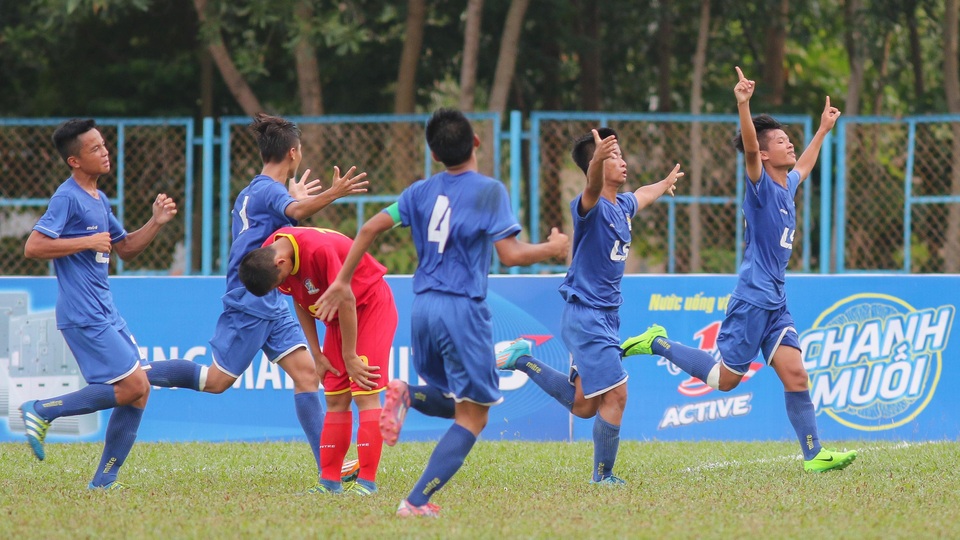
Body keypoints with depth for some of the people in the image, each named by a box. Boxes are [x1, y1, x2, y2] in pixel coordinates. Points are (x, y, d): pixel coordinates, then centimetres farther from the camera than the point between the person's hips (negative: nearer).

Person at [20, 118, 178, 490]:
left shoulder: (98, 200, 17)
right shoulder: (67, 198, -11)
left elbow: (125, 248, 27)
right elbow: (33, 247, -20)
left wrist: (156, 223, 11)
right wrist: (87, 242, -18)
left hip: (105, 312, 9)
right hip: (83, 315, -9)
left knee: (139, 390, 5)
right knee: (131, 386, -13)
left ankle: (104, 481, 9)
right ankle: (41, 411, -5)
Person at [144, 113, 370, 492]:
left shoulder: (258, 191, 16)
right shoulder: (269, 190, -14)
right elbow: (297, 212, -38)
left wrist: (295, 197, 42)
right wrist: (333, 194, -52)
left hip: (270, 305, 10)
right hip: (248, 304, -10)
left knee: (306, 372, -1)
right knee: (216, 381, -6)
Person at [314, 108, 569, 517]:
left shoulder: (422, 191, 9)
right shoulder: (489, 191, -7)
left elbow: (371, 227, 4)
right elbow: (511, 255, -13)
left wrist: (342, 282, 10)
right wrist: (551, 248, 5)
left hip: (423, 307, 6)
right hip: (463, 310, -6)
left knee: (457, 400, 24)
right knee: (473, 415, 1)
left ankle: (407, 397, -8)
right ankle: (416, 502, -11)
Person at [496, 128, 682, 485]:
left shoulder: (623, 206, 10)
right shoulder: (591, 207, -17)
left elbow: (642, 195, 35)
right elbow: (592, 191, -42)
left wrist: (665, 184, 55)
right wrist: (598, 159, -64)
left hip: (606, 315, 9)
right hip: (585, 314, -9)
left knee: (583, 406, 14)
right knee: (615, 394, -10)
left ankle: (522, 359, 27)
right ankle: (603, 477, 2)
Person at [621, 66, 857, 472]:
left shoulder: (787, 186, 15)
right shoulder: (760, 184, -9)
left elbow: (804, 166, 40)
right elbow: (750, 147, -29)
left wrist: (823, 129, 49)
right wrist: (743, 106, -45)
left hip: (775, 302, 8)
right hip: (753, 298, -8)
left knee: (795, 374, -1)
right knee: (725, 379, -5)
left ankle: (813, 454, -1)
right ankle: (658, 343, 11)